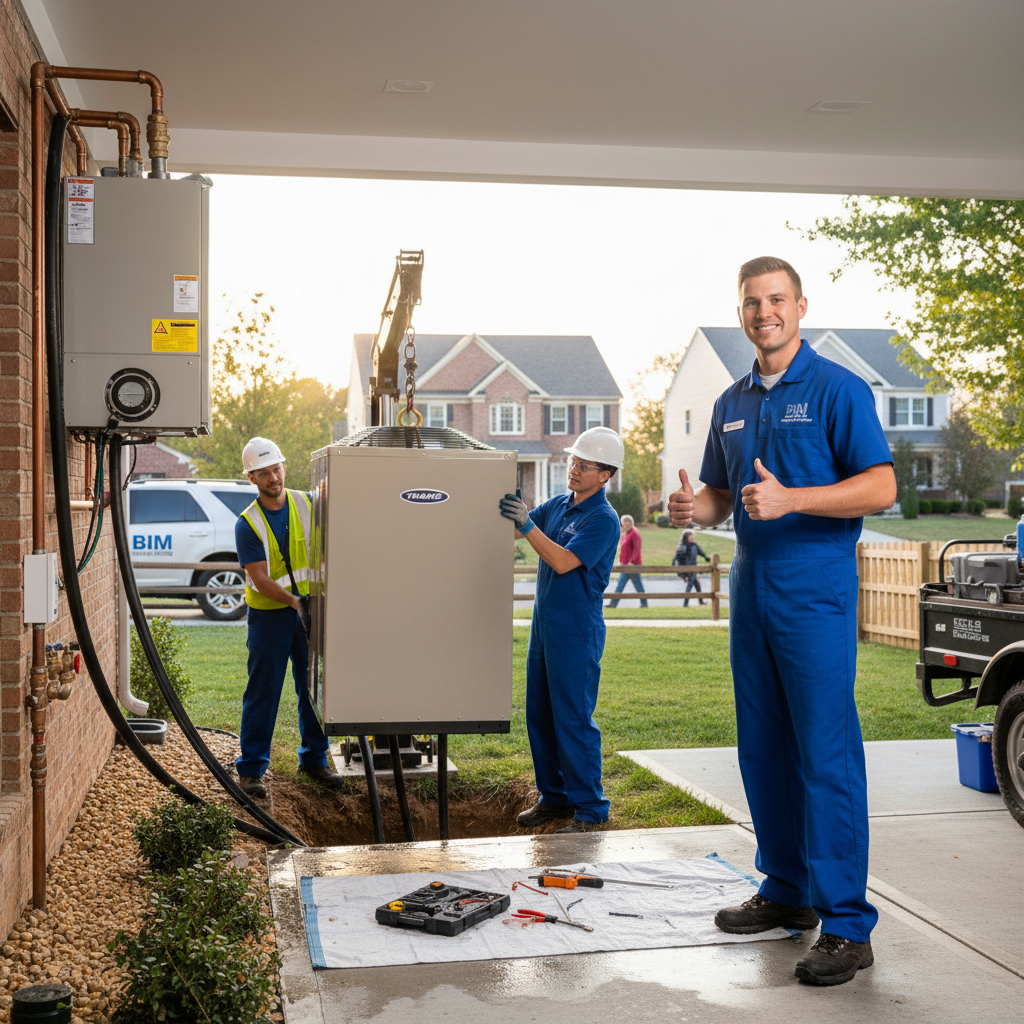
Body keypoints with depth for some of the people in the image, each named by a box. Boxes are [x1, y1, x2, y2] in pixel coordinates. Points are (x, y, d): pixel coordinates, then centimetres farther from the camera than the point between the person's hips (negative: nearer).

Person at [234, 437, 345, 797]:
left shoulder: (308, 505, 0)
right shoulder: (247, 524, -10)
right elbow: (260, 579, -15)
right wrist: (294, 602, -26)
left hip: (311, 609, 3)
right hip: (270, 615, -3)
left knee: (313, 688, 10)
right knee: (262, 693, 1)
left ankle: (314, 759, 24)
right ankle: (251, 768, 10)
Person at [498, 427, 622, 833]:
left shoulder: (603, 519, -12)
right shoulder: (557, 505, 12)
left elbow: (563, 562, -21)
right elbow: (517, 527, 16)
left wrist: (527, 524, -25)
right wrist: (508, 506, -3)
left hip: (577, 631, -8)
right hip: (544, 623, 8)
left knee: (573, 720, -5)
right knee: (540, 715, 12)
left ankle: (590, 809, 4)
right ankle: (554, 796, 23)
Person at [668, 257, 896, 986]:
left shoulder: (836, 390, -5)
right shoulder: (732, 404, 15)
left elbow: (881, 488, -12)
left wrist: (788, 498, -23)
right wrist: (696, 508, -2)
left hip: (816, 597, -7)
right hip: (751, 592, 7)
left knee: (827, 756, -7)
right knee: (764, 753, 11)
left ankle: (846, 925, -2)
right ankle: (787, 892, 24)